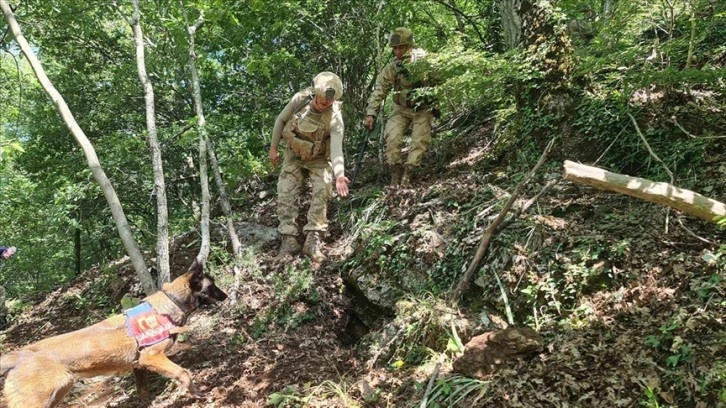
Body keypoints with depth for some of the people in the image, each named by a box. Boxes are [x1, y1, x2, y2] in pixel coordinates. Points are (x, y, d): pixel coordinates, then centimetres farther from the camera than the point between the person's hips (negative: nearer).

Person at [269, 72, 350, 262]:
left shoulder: (334, 118, -28)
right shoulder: (299, 99, -21)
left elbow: (336, 148, -38)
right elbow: (281, 120, -4)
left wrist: (339, 175, -53)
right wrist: (273, 147, 0)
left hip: (318, 159, -2)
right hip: (293, 155, 2)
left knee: (323, 189, -23)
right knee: (286, 192, -11)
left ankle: (313, 239, -17)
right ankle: (289, 240, -7)